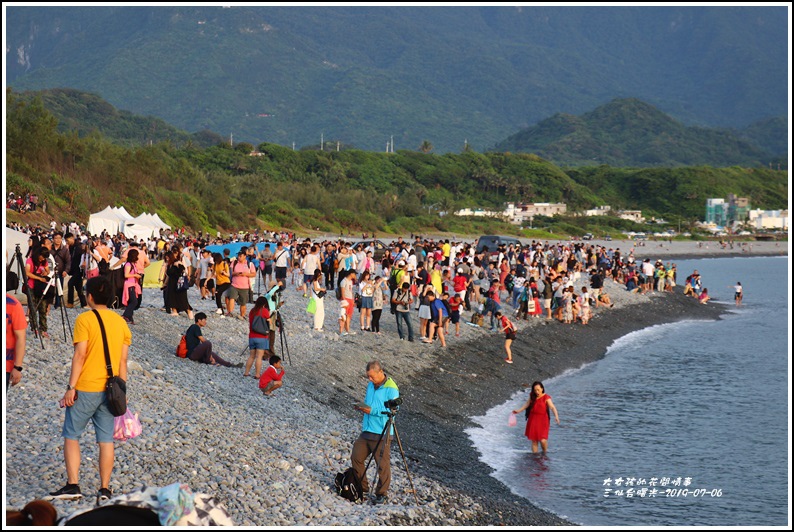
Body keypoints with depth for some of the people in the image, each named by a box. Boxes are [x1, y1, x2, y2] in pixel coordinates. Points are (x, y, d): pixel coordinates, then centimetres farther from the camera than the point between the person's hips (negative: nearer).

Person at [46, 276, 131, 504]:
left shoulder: (85, 319, -8)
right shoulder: (121, 322, 8)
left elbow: (80, 355, -14)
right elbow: (122, 361, 8)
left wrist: (71, 387, -11)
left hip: (85, 389, -5)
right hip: (109, 390, 5)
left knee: (71, 435, 6)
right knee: (106, 440, 7)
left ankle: (73, 485, 0)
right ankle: (104, 489, 8)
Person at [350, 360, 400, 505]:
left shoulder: (391, 389, -13)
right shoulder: (371, 385, 12)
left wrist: (373, 411, -22)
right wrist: (362, 407, 2)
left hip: (382, 434, -8)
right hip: (366, 430, 8)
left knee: (383, 464, -3)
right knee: (356, 457, 10)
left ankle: (382, 494, 9)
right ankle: (362, 487, 26)